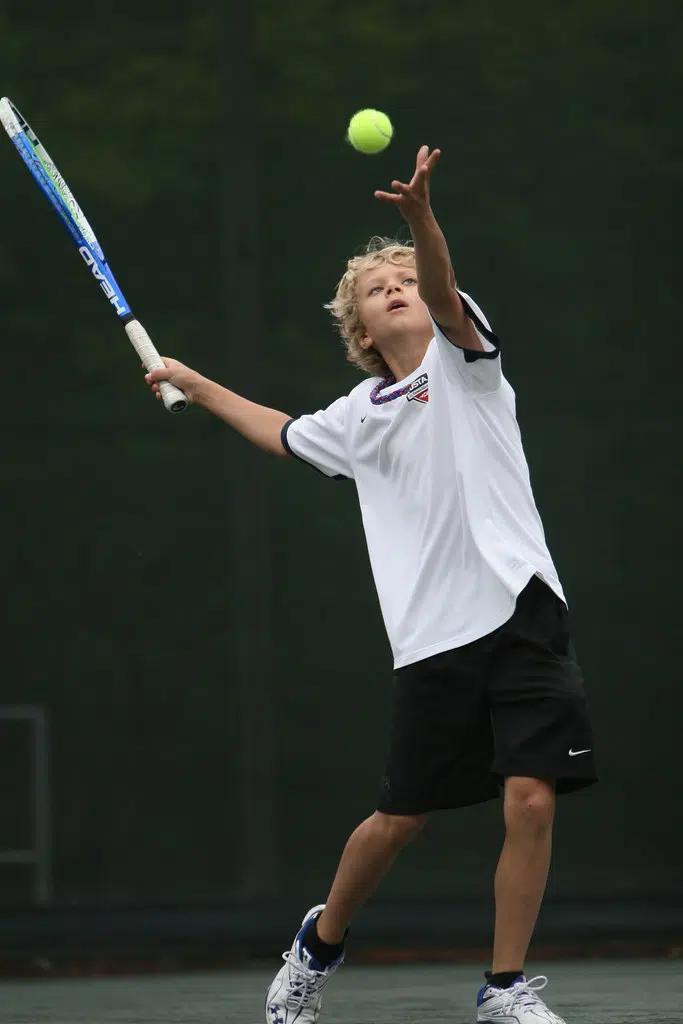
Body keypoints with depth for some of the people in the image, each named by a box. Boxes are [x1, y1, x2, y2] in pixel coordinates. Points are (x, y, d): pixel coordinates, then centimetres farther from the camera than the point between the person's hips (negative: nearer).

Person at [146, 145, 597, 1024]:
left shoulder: (462, 357, 5)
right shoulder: (358, 418, 16)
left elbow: (443, 291, -19)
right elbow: (282, 434, 38)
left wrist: (421, 219, -39)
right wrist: (194, 384, 43)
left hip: (519, 613, -3)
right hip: (431, 638, 3)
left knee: (530, 801, -11)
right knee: (398, 819, 6)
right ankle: (320, 944, 33)